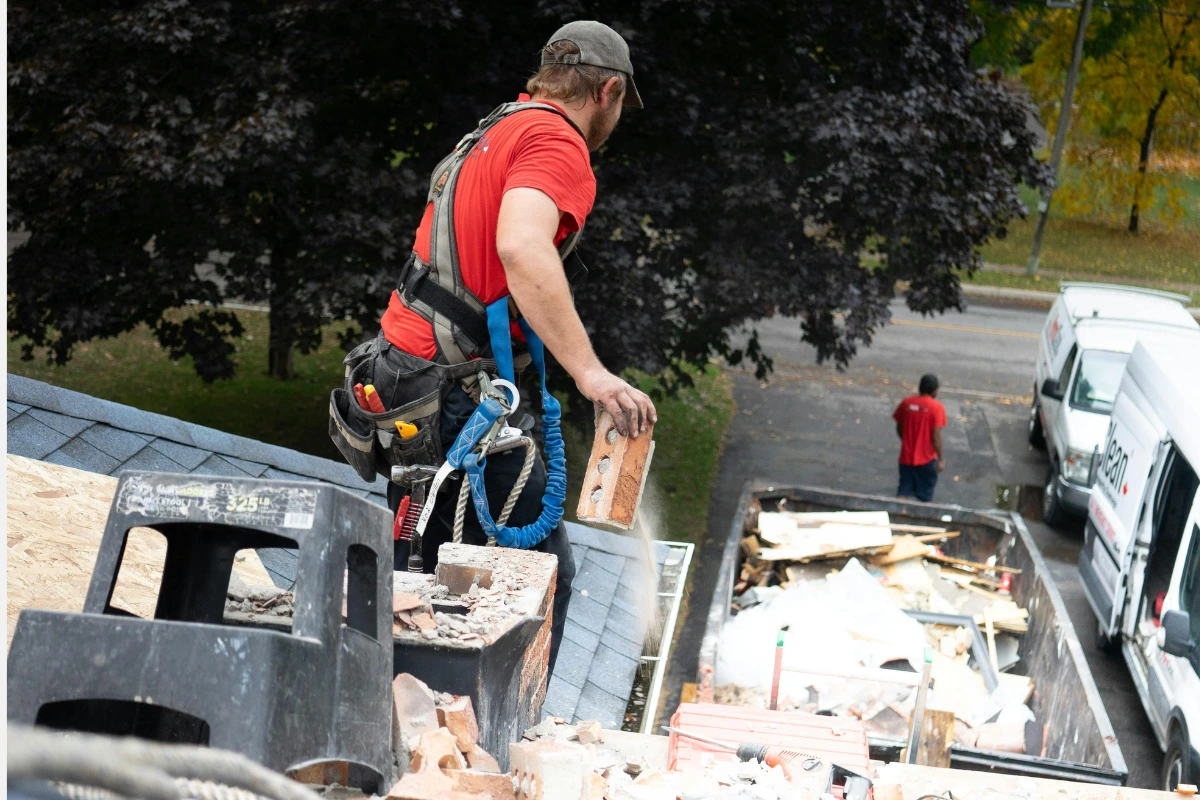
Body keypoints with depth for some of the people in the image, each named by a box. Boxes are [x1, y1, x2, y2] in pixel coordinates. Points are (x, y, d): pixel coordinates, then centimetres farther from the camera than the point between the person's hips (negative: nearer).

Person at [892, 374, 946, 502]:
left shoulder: (906, 403, -2)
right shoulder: (937, 407, -14)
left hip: (906, 457, 3)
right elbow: (936, 437, -16)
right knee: (926, 496, 13)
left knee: (903, 492, 9)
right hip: (926, 458, -3)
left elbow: (899, 429, 7)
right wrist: (940, 459, -7)